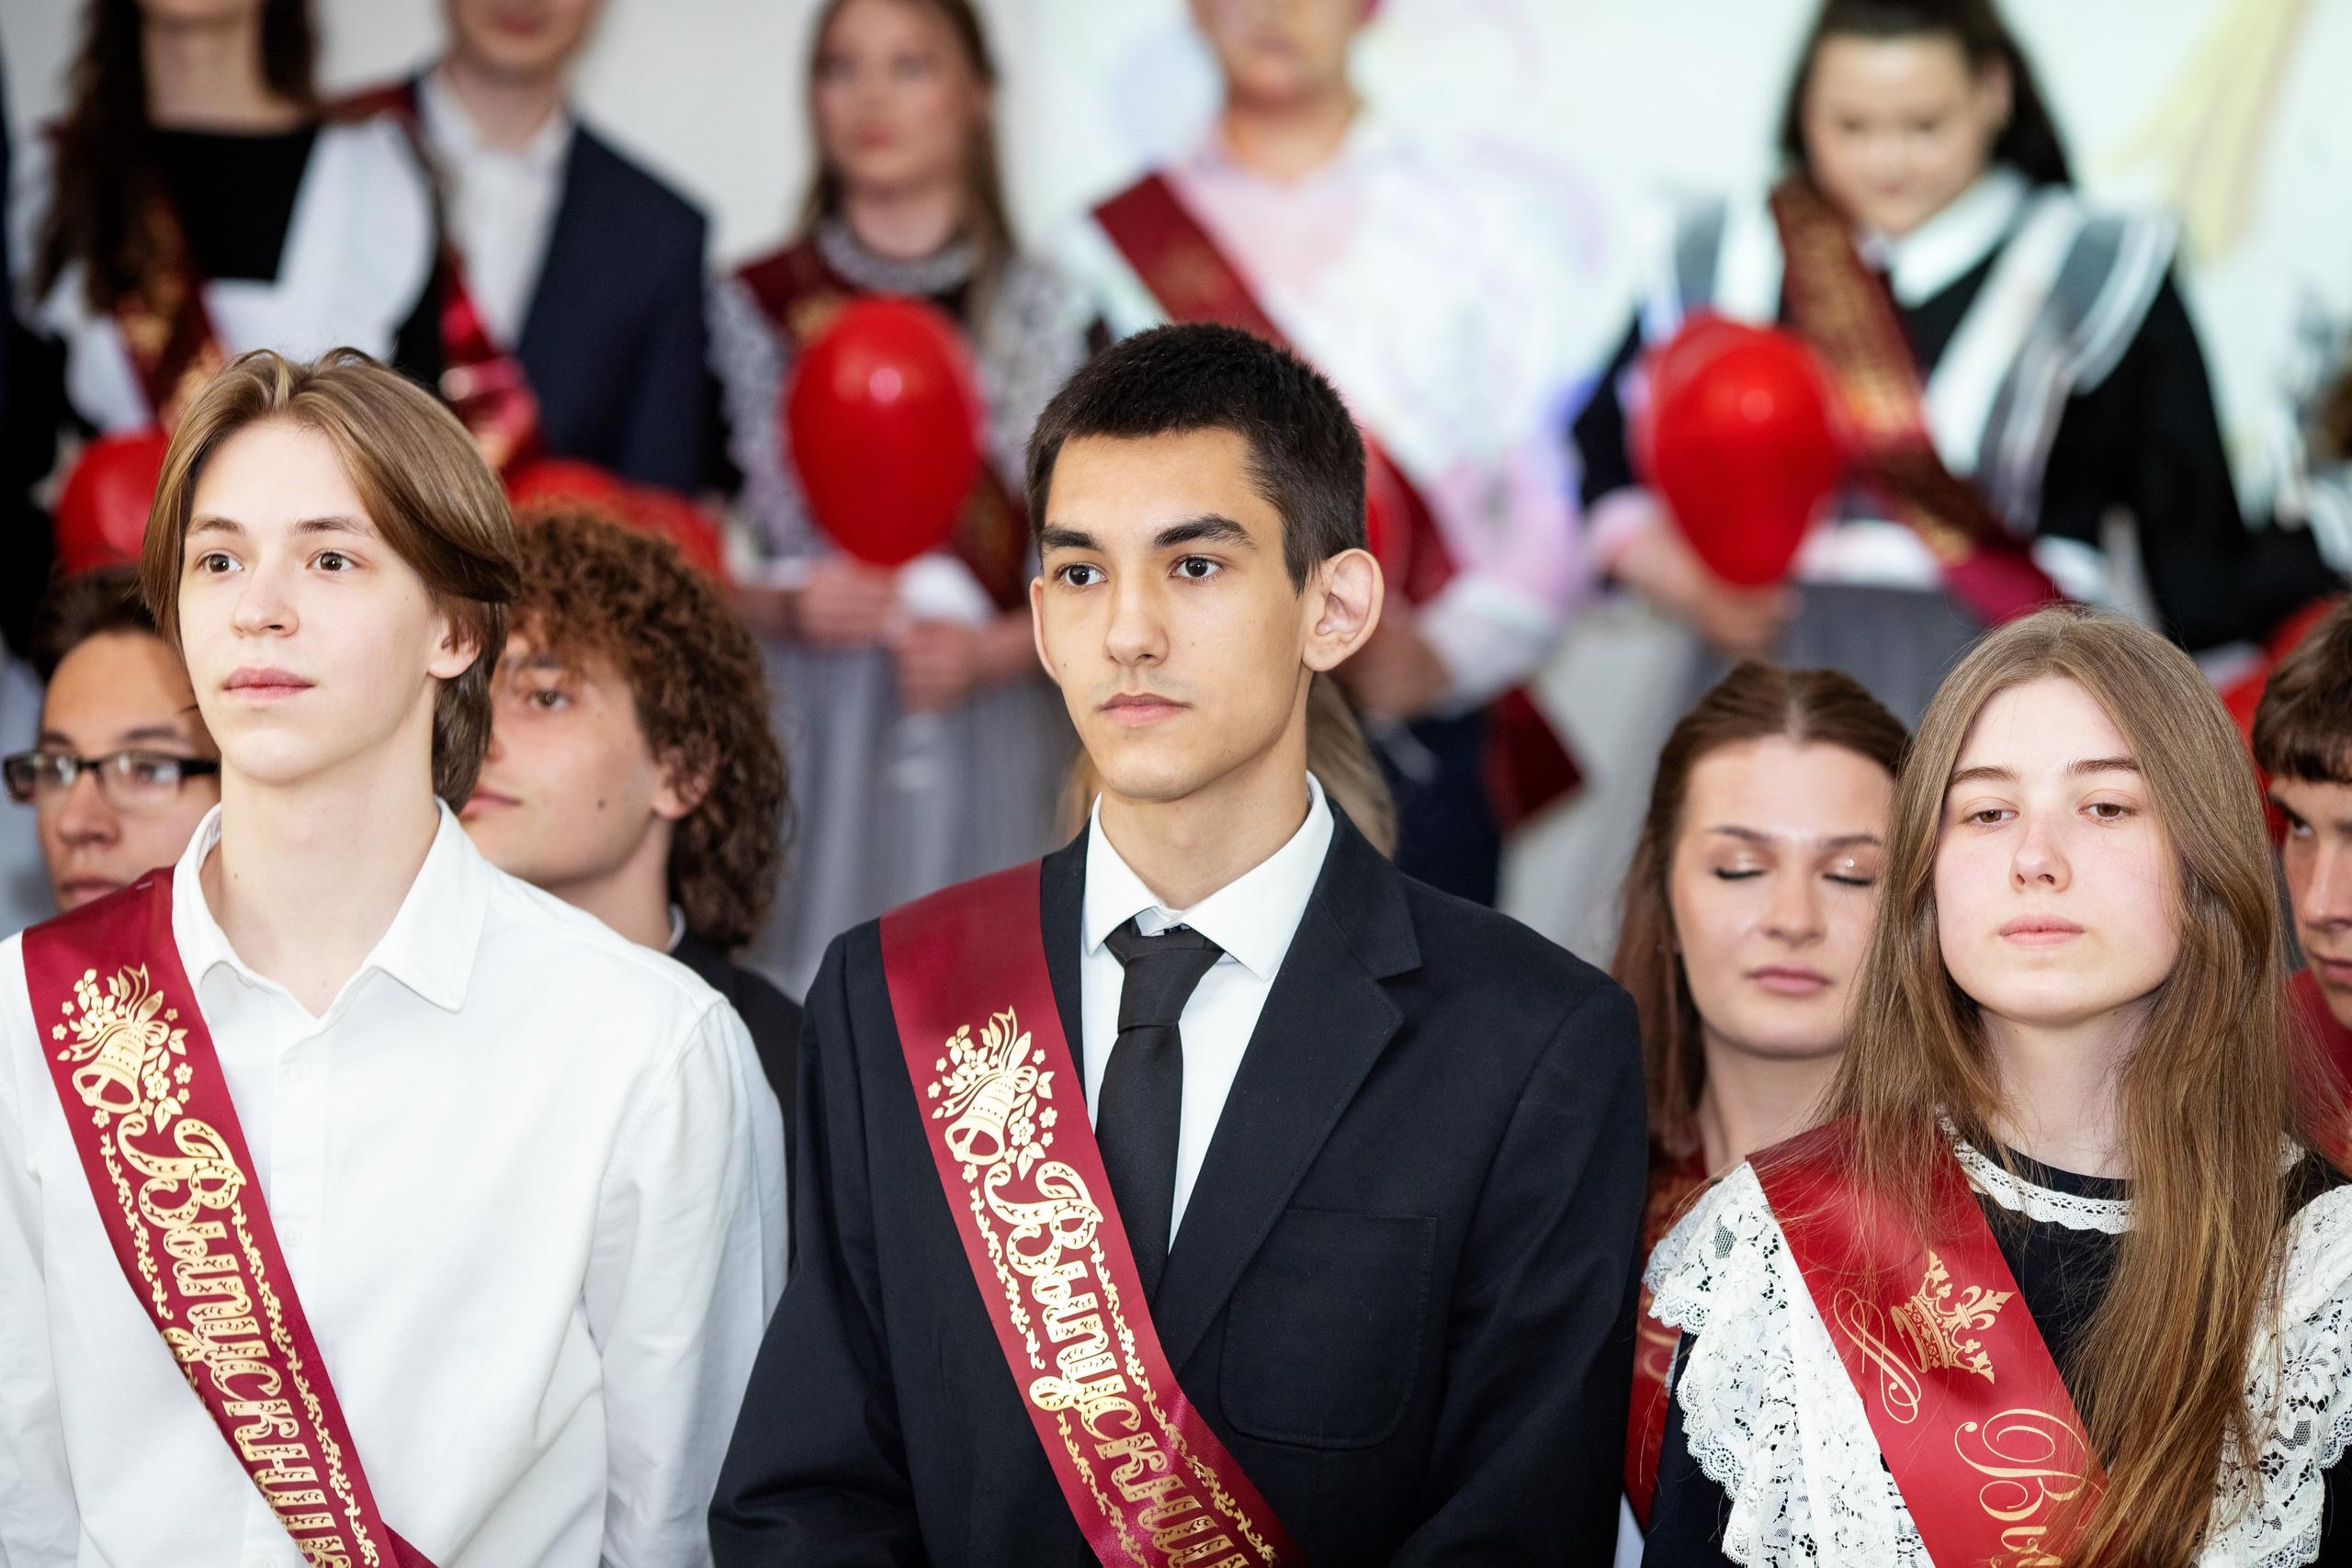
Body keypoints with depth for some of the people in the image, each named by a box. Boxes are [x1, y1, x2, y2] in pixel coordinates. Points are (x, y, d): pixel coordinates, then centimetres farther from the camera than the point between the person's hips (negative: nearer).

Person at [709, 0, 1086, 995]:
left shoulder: (1048, 311, 6)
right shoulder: (752, 307, 9)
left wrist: (993, 650, -12)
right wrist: (780, 605, -10)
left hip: (988, 735, 0)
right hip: (806, 737, 0)